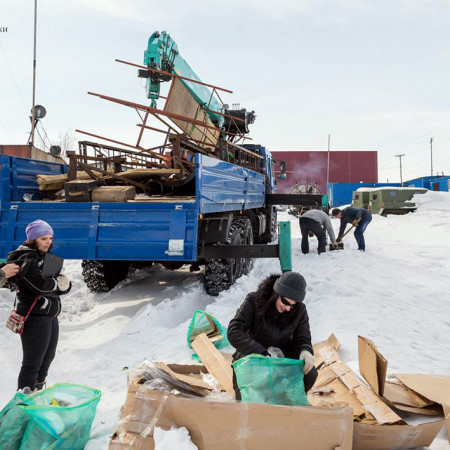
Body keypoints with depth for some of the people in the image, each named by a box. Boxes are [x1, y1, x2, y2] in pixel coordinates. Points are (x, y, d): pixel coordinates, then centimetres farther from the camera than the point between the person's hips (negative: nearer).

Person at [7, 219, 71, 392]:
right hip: (34, 317, -9)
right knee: (33, 363, -4)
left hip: (51, 316, 9)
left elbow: (66, 286, 8)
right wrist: (58, 282, -7)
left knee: (47, 358, 20)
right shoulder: (25, 259, -13)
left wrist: (62, 282, -13)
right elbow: (40, 285, -24)